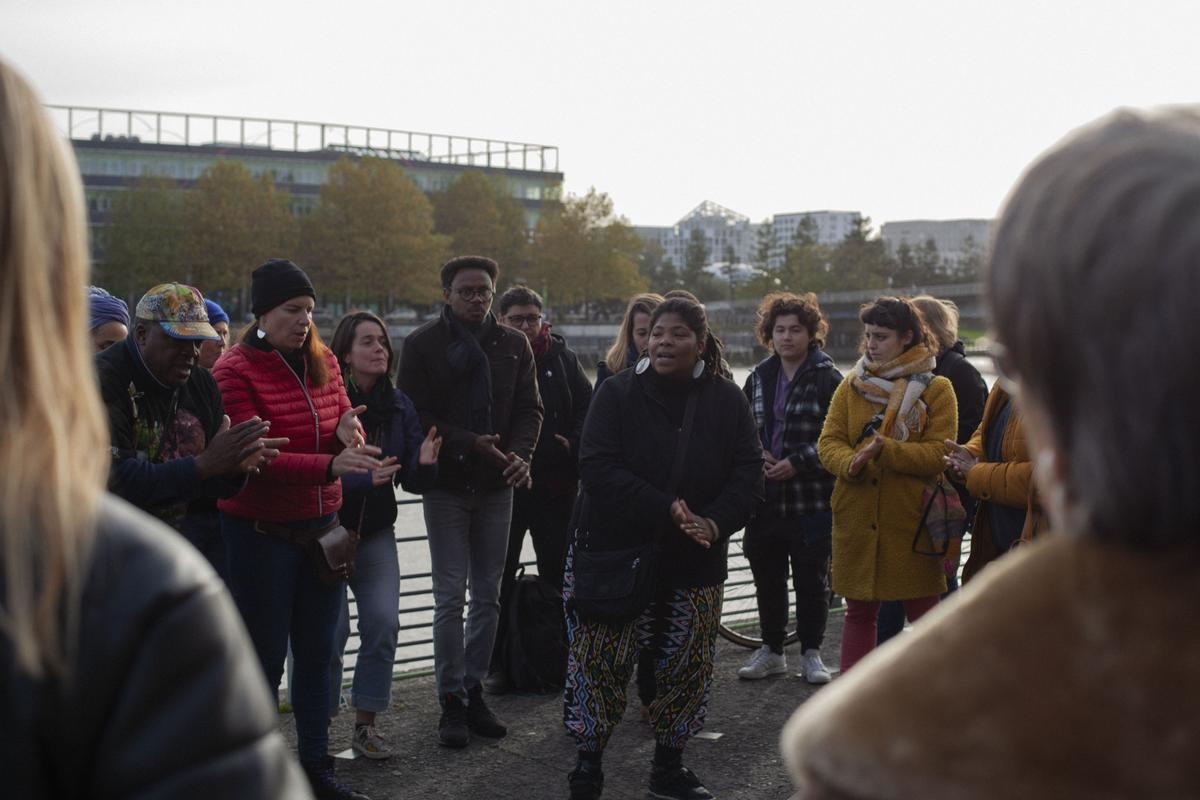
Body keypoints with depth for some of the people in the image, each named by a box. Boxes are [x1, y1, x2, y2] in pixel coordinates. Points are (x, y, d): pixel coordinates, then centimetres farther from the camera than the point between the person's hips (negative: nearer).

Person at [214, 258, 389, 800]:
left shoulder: (323, 360, 5)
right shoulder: (235, 371, -14)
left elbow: (345, 426, 12)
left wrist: (349, 435, -14)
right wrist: (331, 465, -33)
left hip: (321, 525, 6)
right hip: (260, 533, -5)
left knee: (317, 653, 13)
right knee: (265, 659, 4)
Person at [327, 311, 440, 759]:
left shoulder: (398, 406, 1)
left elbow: (413, 482, 0)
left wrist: (424, 462, -21)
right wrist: (363, 477, -33)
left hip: (375, 532, 4)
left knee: (383, 622, -4)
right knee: (331, 629, -5)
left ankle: (365, 725, 11)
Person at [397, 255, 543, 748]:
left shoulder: (514, 345, 8)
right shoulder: (422, 344, -3)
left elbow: (529, 408, 6)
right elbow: (416, 413, -7)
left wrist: (519, 453, -14)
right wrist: (470, 444, -19)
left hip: (496, 485, 4)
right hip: (447, 484, -4)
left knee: (487, 596, 9)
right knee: (450, 597, -2)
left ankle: (473, 690, 21)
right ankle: (452, 702, 7)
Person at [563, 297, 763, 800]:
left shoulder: (726, 400, 1)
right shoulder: (618, 393, -6)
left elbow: (748, 473, 0)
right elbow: (597, 466, -16)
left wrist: (716, 522, -19)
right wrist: (665, 509, -24)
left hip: (694, 561, 3)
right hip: (615, 552, -3)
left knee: (686, 667, 11)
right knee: (600, 663, -1)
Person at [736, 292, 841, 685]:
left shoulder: (828, 379, -5)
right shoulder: (759, 378, 11)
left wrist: (797, 463, -16)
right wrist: (758, 455, -3)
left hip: (811, 497, -4)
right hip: (765, 495, 5)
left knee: (811, 579, 6)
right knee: (767, 577, 11)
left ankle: (811, 652, 19)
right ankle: (771, 649, 25)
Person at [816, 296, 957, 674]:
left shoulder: (936, 389, -2)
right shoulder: (850, 386, 9)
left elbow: (940, 454, -11)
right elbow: (828, 441, 2)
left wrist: (887, 450, -25)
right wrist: (850, 463, -19)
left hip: (913, 521, -3)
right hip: (857, 519, 3)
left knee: (923, 614, 7)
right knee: (858, 612, 13)